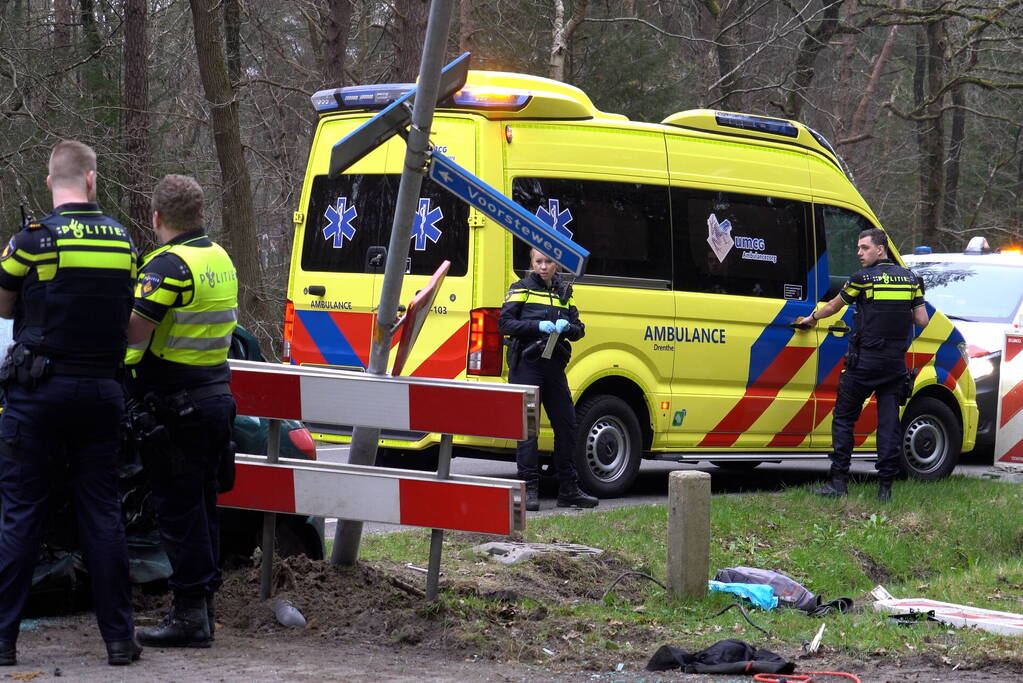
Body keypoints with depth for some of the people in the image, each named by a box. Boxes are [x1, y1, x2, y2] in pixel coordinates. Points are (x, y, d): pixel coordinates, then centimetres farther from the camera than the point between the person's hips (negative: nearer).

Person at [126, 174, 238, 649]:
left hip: (176, 404, -9)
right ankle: (204, 607, 22)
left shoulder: (169, 264, -17)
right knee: (202, 505, 16)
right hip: (216, 393, 9)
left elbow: (135, 335, -24)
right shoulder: (221, 259, 12)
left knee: (178, 509, -3)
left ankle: (189, 614, -3)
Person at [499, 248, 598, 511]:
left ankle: (568, 489, 14)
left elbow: (579, 330, 15)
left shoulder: (563, 292, 16)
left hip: (554, 366, 5)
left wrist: (567, 327, -8)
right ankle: (529, 489, -4)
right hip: (526, 364, -5)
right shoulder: (522, 289, 2)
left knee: (566, 425, 6)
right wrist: (539, 326, -18)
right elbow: (505, 322, -7)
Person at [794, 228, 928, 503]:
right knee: (889, 423, 5)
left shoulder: (863, 278, -6)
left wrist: (812, 318, 28)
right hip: (896, 362, 4)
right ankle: (885, 487, 2)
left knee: (844, 418, 5)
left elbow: (833, 306, 9)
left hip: (865, 360, -4)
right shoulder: (911, 278, 8)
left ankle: (839, 482, 0)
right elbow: (922, 320, 7)